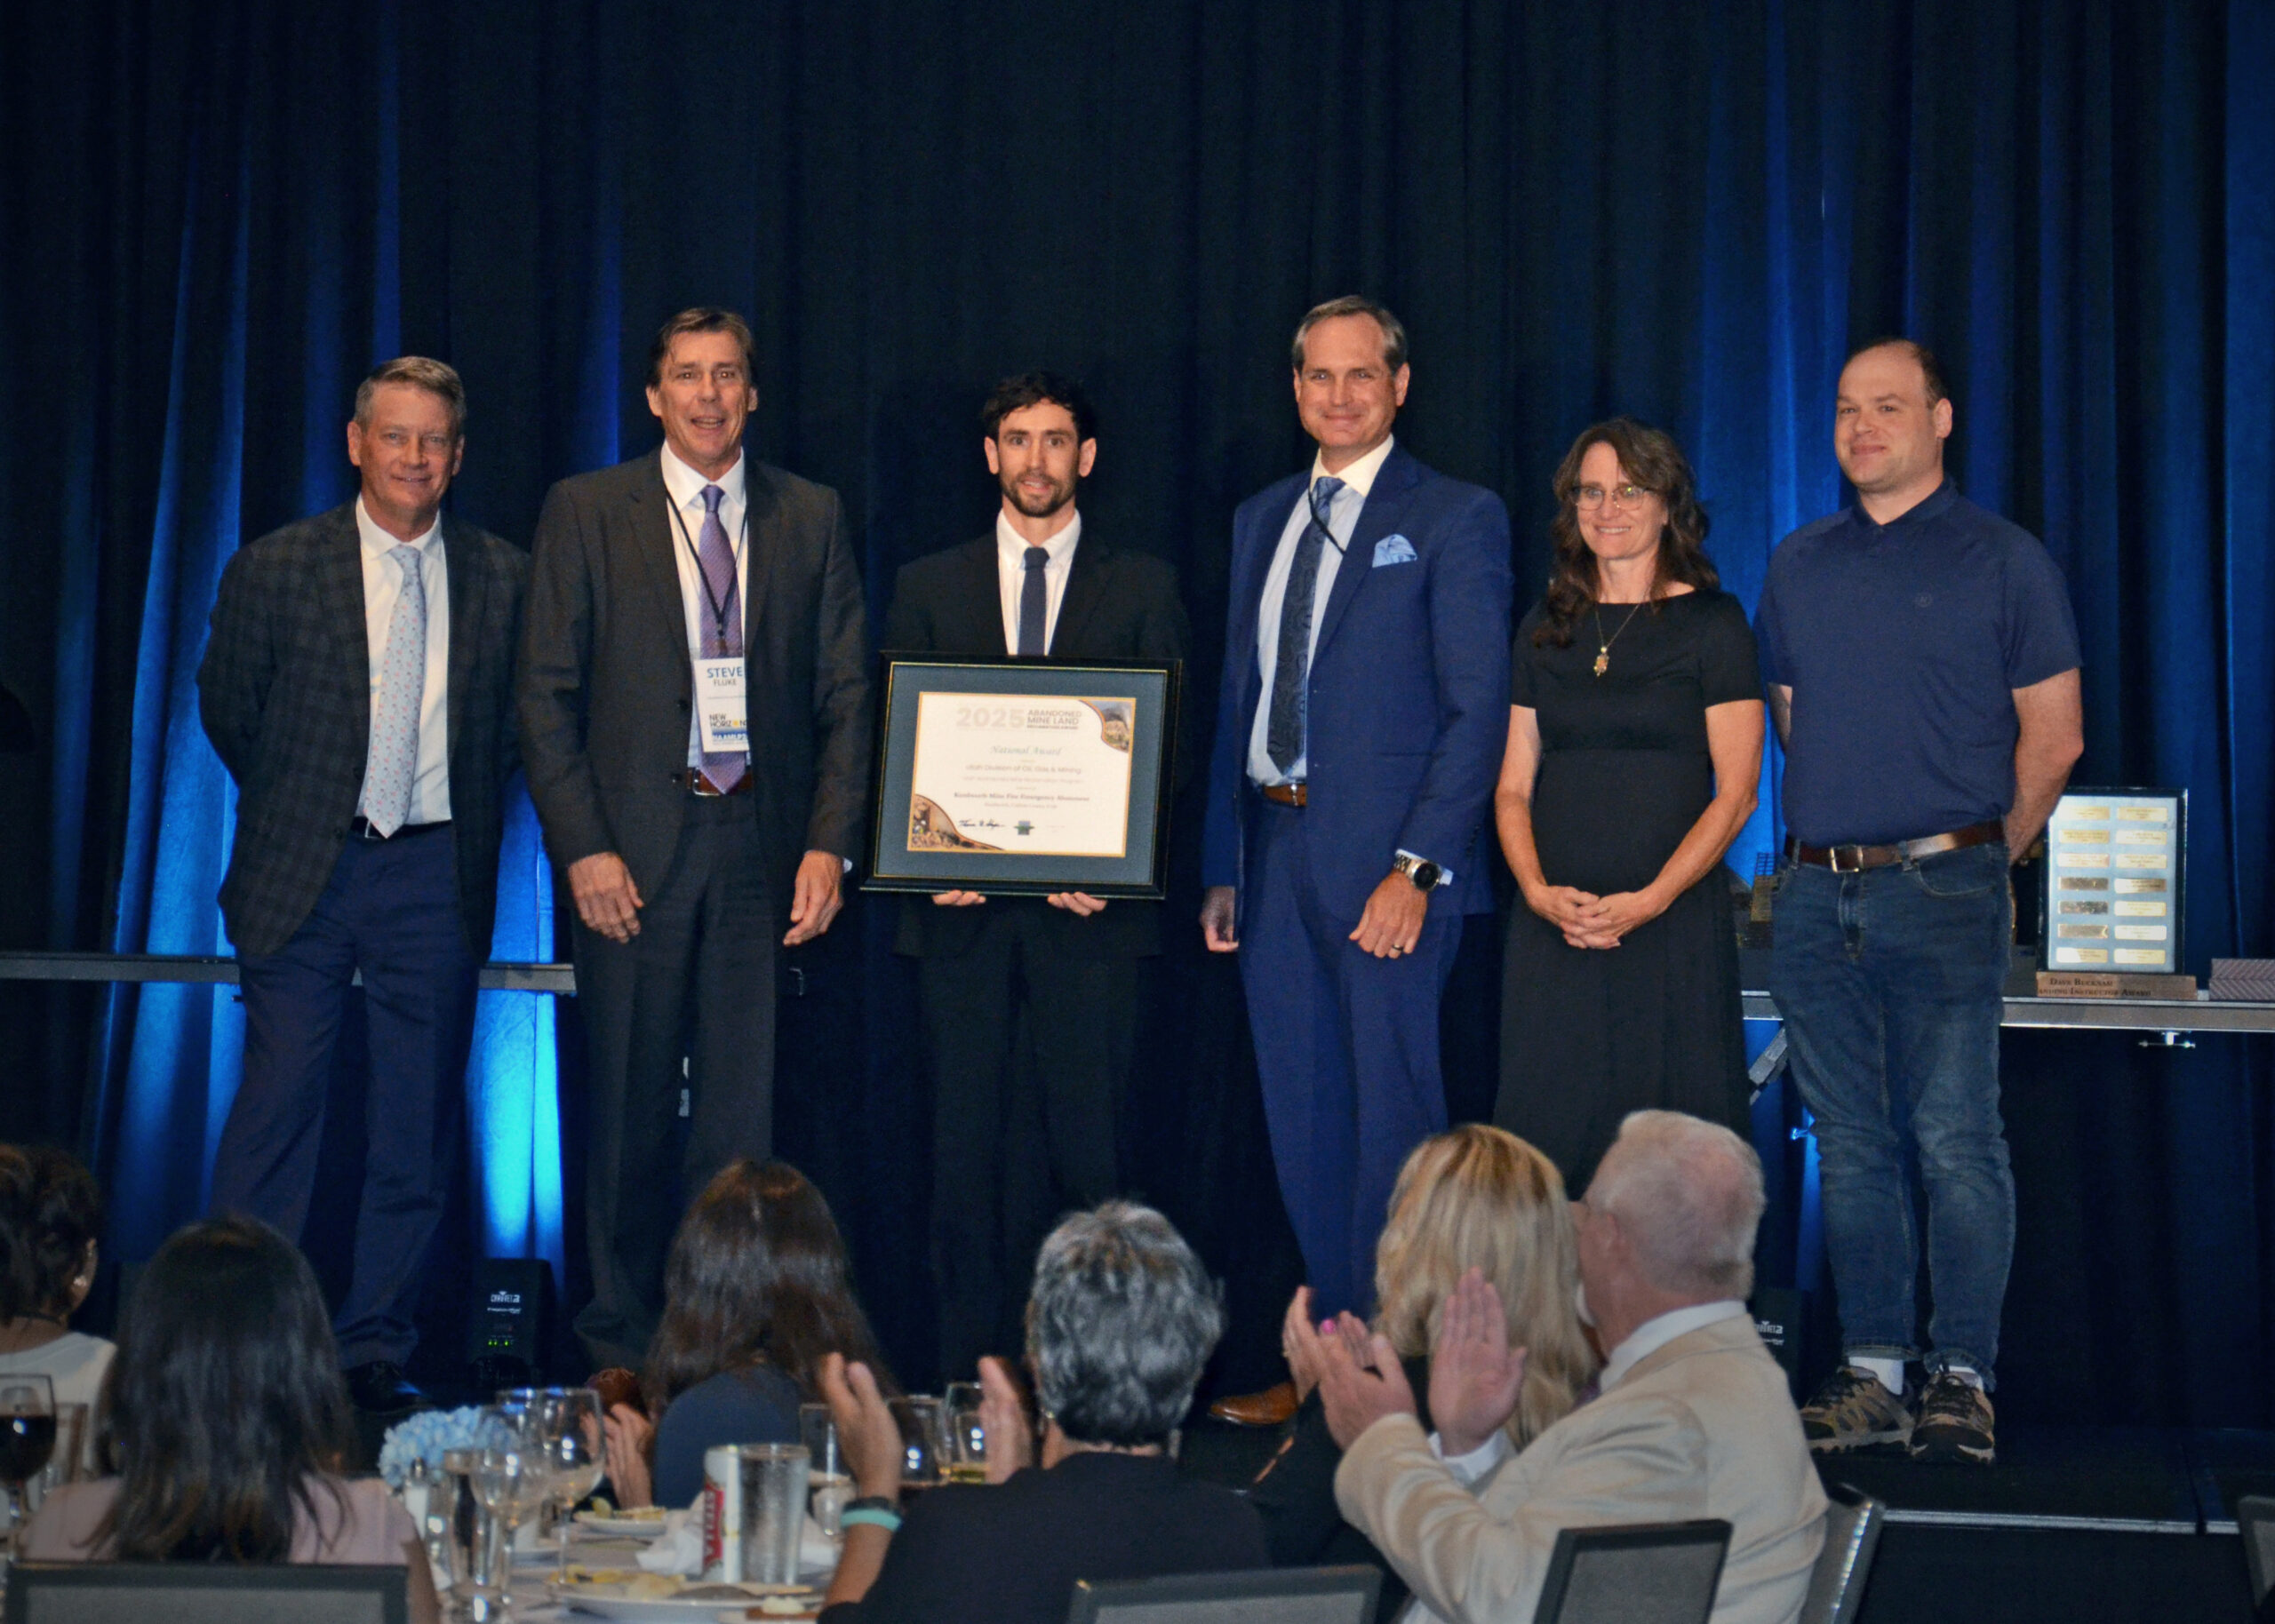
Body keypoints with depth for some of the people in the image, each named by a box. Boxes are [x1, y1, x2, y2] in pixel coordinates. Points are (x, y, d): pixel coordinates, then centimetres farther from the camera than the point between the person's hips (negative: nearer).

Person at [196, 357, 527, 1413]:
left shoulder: (502, 580, 3)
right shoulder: (276, 569, -2)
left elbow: (516, 722, 14)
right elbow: (227, 711, 10)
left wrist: (466, 818, 10)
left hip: (437, 879, 2)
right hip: (305, 876, -2)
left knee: (419, 1127, 5)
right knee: (277, 1108, -4)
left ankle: (375, 1354, 15)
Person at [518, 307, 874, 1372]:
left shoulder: (810, 519, 9)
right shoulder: (585, 513, 4)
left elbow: (846, 694, 7)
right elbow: (547, 696, 2)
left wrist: (831, 843, -4)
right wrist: (582, 846, -8)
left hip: (766, 846, 1)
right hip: (634, 846, -1)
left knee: (746, 1106, 0)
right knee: (633, 1111, 5)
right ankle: (622, 1339, 16)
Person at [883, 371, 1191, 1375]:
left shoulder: (1143, 589, 9)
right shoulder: (928, 587, 13)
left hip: (1090, 906, -1)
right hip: (964, 905, 1)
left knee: (1086, 1135, -3)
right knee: (968, 1139, 2)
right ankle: (968, 1369, 7)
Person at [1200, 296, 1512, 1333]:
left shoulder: (1456, 520, -2)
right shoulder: (1261, 520, 17)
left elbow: (1478, 709, -8)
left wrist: (1417, 867, -17)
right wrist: (1222, 867, 11)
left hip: (1387, 860, -6)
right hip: (1275, 855, 6)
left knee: (1392, 1111, -5)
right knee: (1301, 1121, 9)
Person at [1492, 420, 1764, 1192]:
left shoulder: (1711, 624, 1)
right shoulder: (1546, 629, 13)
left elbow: (1735, 793, -4)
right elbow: (1514, 787, 12)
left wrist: (1650, 900, -14)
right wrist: (1539, 891, -6)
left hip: (1673, 924, -4)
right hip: (1554, 925, 4)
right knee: (1549, 1139, 0)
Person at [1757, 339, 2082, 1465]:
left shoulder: (2002, 561, 1)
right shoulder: (1799, 565, 14)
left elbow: (2053, 736, 2)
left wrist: (1977, 854, 7)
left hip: (1944, 890, -5)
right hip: (1816, 897, 5)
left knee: (1955, 1142, -7)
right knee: (1851, 1145, 6)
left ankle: (1963, 1375, -2)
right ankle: (1872, 1372, 12)